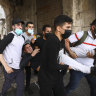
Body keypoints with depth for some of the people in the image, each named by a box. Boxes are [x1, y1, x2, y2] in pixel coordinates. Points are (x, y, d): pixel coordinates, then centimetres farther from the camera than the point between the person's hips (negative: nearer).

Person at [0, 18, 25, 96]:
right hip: (10, 67, -5)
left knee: (21, 86, 10)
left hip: (20, 67, 5)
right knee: (7, 84, 17)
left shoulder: (22, 38, 5)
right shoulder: (11, 35, -16)